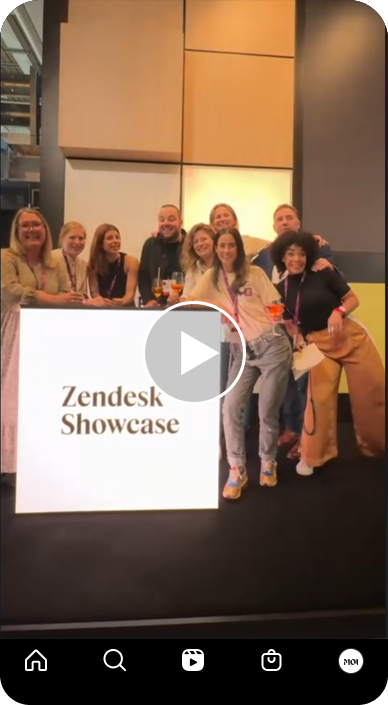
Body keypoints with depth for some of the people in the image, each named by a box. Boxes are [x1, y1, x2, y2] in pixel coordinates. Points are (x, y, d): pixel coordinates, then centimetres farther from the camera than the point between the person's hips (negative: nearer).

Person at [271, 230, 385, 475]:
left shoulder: (324, 274, -5)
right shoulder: (281, 289, 2)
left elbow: (353, 299, -2)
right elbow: (290, 324, 10)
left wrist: (339, 312, -21)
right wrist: (298, 339, -10)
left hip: (351, 337, -1)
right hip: (320, 346, 1)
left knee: (372, 394, 7)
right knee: (319, 399, -3)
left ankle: (379, 446, 30)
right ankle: (314, 456, 14)